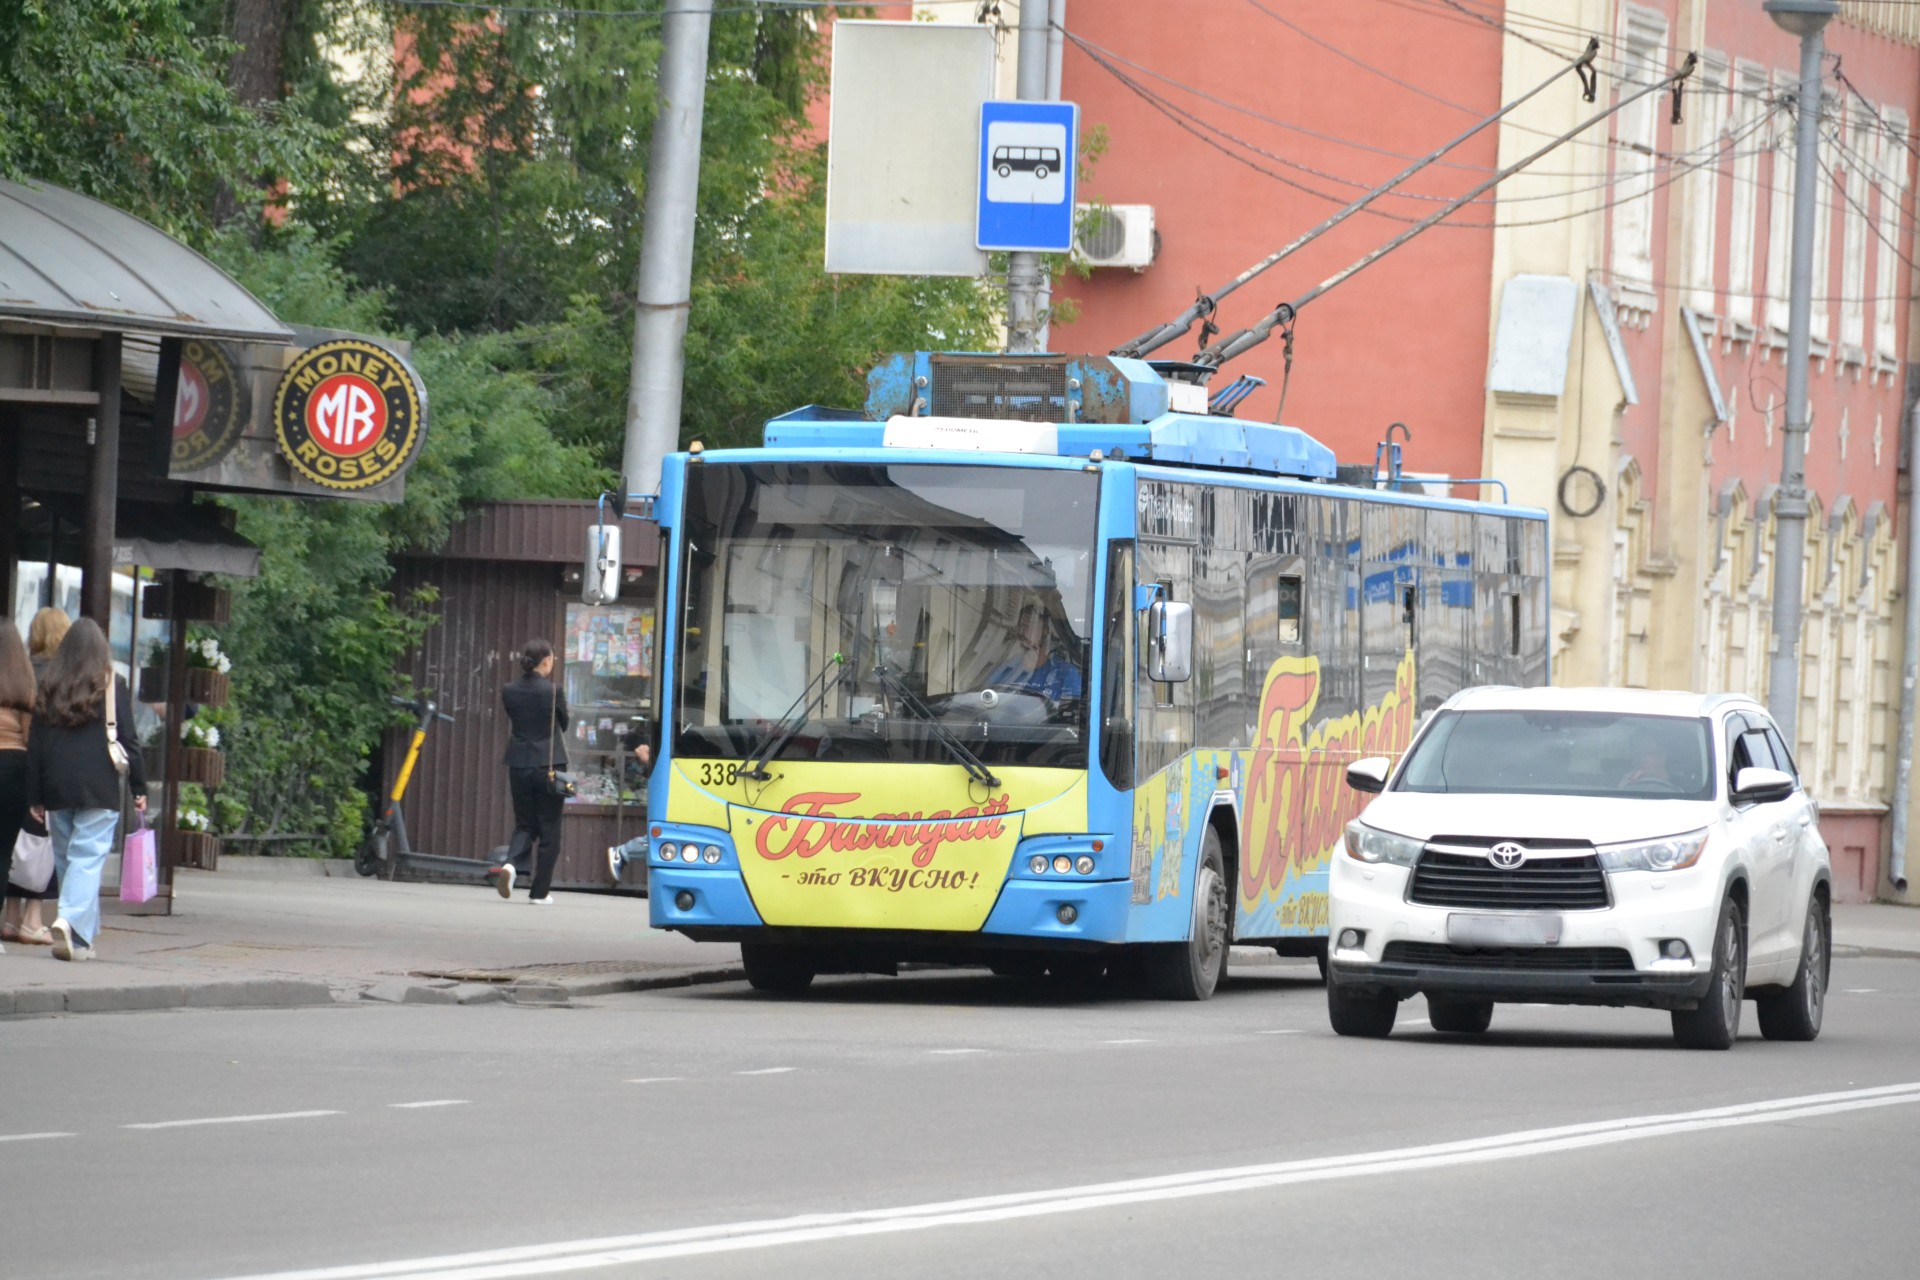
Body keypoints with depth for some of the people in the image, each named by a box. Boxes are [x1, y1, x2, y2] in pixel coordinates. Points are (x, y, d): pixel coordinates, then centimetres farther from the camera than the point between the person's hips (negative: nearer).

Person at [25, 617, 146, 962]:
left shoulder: (49, 689, 8)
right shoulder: (113, 687, -2)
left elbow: (35, 745, 8)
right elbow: (128, 741, -3)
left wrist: (35, 797, 12)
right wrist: (139, 788, 4)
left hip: (57, 789, 3)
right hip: (99, 789, -3)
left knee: (66, 859, 12)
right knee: (87, 858, -8)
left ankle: (82, 937, 15)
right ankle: (72, 920, -28)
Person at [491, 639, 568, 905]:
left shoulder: (509, 692, 0)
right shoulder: (552, 691, -12)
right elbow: (563, 724, 2)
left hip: (519, 764, 4)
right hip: (549, 764, -4)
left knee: (525, 824, 15)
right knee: (549, 828, 7)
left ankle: (510, 864, -15)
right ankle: (540, 891, 8)